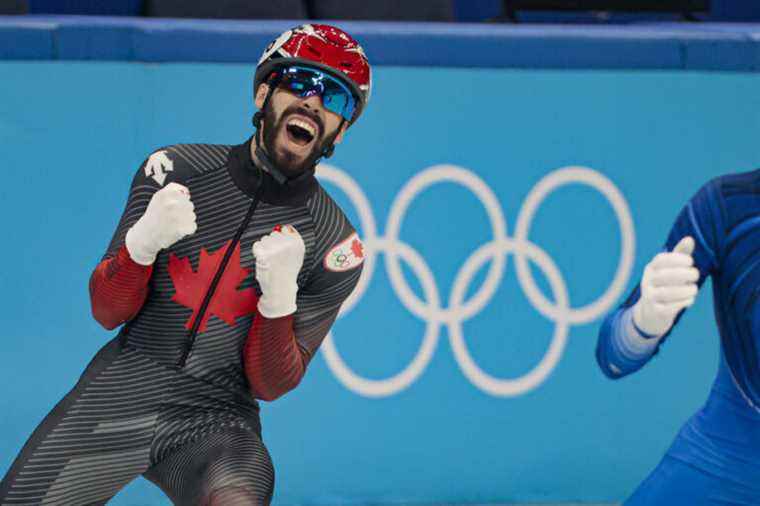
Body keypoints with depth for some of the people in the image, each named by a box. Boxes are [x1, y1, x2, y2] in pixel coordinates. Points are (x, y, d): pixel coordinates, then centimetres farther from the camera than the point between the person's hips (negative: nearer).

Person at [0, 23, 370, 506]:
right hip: (118, 394, 2)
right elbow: (107, 312, 0)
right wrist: (142, 240, -20)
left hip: (216, 420, -2)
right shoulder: (174, 170, -1)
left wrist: (279, 298, -22)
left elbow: (269, 385, -4)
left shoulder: (335, 246, -5)